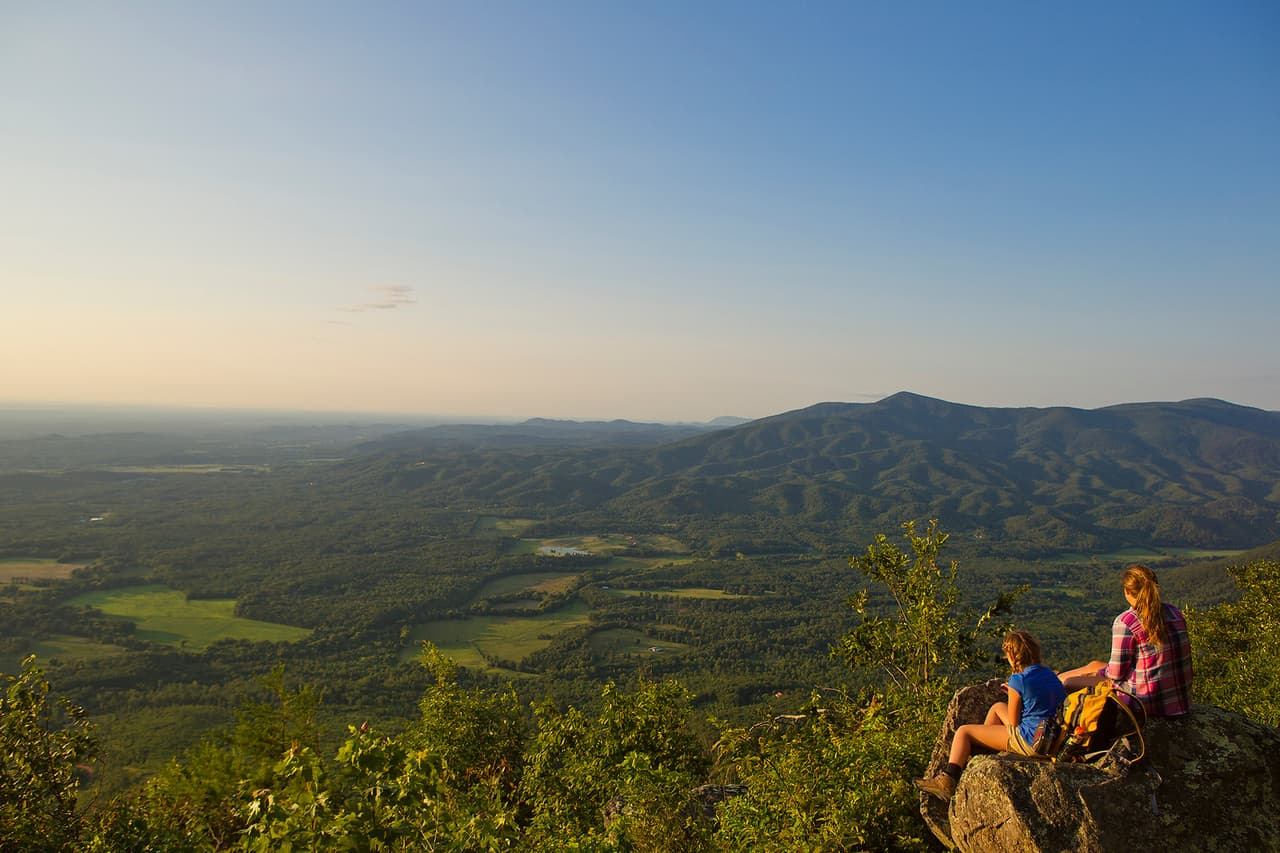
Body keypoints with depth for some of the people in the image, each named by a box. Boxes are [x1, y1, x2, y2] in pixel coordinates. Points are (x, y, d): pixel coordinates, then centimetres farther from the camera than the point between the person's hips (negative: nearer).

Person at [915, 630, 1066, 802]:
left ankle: (948, 781, 0)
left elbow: (1013, 723, -11)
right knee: (997, 707, 31)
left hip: (1030, 742, -9)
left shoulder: (1019, 680, -18)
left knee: (963, 732, 3)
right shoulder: (1049, 674, 6)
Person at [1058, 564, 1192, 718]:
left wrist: (1102, 672, 10)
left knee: (1064, 680, 6)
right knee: (1094, 665, 27)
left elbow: (1117, 673, -15)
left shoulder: (1125, 622, -20)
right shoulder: (1174, 612, 3)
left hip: (1147, 702, -8)